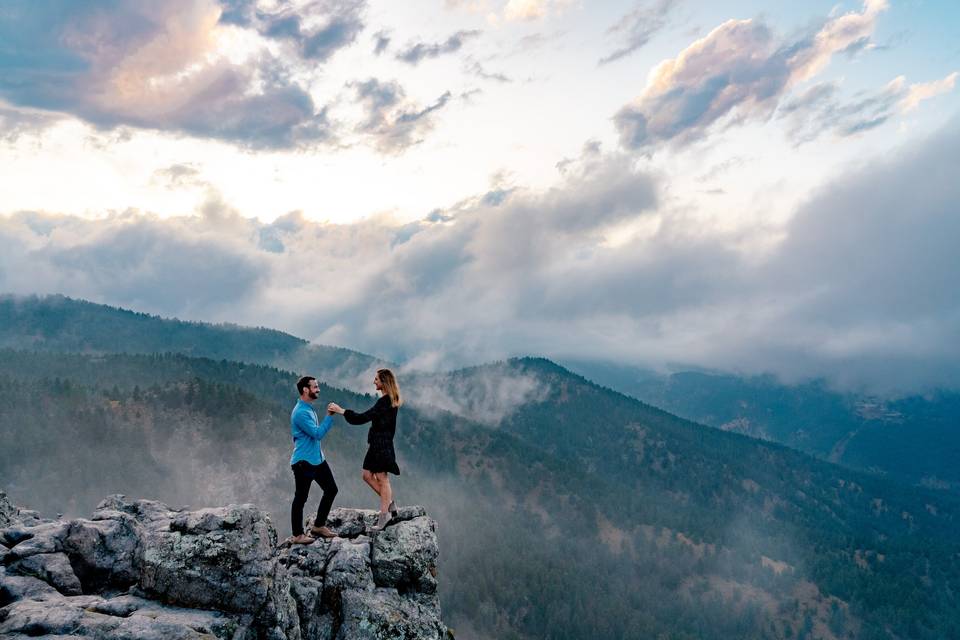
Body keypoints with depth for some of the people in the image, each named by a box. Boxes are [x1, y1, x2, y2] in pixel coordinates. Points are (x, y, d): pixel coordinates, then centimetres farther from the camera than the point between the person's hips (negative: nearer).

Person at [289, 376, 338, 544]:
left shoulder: (309, 409, 11)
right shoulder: (300, 412, -20)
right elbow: (317, 433, -24)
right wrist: (329, 416, -22)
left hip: (317, 459, 10)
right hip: (303, 462, -10)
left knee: (331, 489, 11)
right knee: (301, 498, 1)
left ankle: (318, 526, 22)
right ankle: (297, 535, 12)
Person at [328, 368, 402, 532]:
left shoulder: (385, 402, -20)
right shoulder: (389, 400, 11)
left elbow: (363, 418, -24)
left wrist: (341, 410, -20)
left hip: (381, 444, -10)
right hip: (377, 444, 10)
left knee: (382, 479, 0)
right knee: (367, 475, 14)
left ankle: (384, 514, 9)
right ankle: (389, 503, 22)